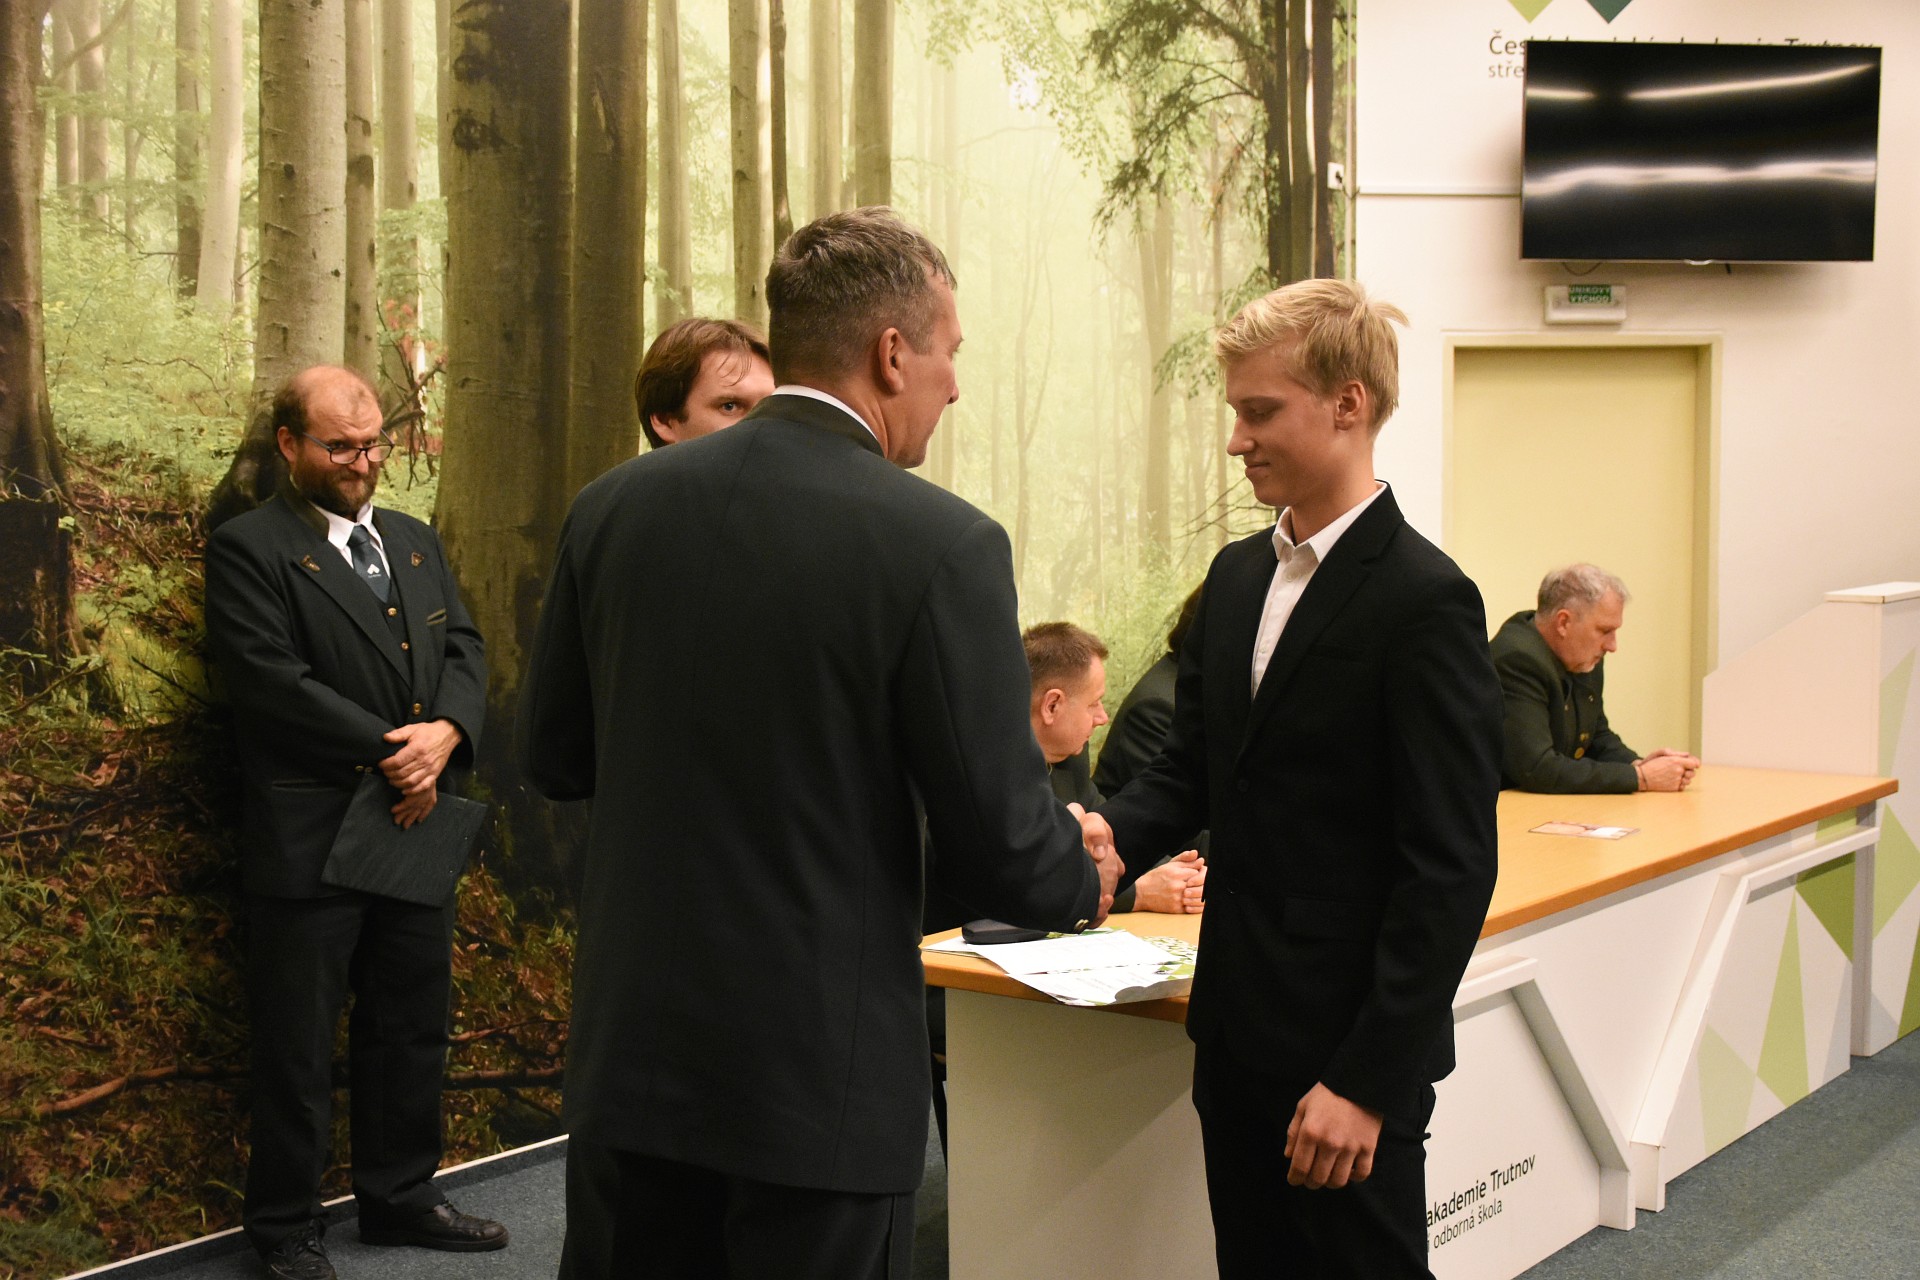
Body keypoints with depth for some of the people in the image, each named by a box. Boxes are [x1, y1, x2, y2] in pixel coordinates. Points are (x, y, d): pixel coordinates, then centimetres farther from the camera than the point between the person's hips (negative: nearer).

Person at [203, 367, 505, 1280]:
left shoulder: (416, 543, 15)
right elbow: (277, 683, -17)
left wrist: (445, 733, -12)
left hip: (416, 827, 7)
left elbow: (463, 649, 8)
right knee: (297, 1047, 4)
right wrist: (392, 753, -16)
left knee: (411, 1029, 16)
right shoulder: (249, 549, -7)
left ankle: (400, 1197, 31)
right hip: (309, 843, -6)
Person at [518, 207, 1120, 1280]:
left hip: (632, 1057, 5)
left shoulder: (613, 508, -1)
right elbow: (1001, 841, -13)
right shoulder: (942, 544, -16)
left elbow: (555, 755, 9)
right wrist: (1083, 876, 9)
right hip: (819, 1080, -4)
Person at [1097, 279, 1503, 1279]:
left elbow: (1450, 869, -17)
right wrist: (1109, 836, -7)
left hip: (1350, 1046, -7)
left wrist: (1368, 1079, -18)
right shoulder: (1238, 575, 10)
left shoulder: (1424, 602, -15)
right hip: (1238, 1027, 7)